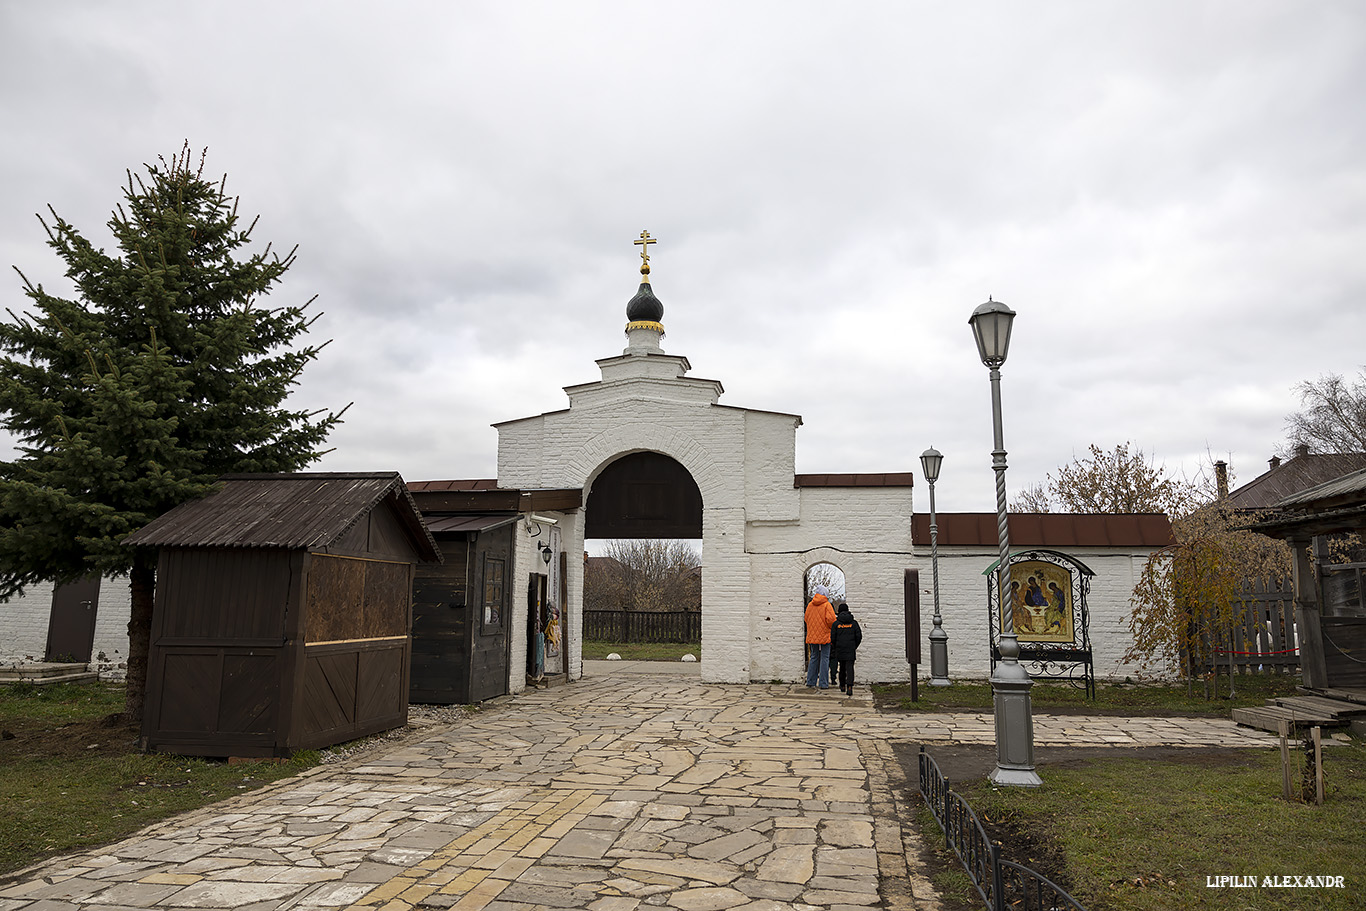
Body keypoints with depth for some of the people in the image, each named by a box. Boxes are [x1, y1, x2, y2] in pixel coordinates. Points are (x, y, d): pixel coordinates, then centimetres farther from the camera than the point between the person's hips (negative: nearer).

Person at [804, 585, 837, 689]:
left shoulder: (810, 605, 6)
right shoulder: (827, 605, -10)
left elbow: (806, 619, 14)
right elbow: (831, 619, -18)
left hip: (812, 636, 5)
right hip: (824, 636, -5)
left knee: (813, 658, 14)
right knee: (824, 659, -1)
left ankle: (811, 681, 13)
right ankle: (823, 683, -2)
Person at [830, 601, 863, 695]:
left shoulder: (836, 623, -1)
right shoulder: (853, 623, 2)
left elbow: (833, 638, -1)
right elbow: (859, 636, 2)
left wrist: (835, 648, 14)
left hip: (840, 649, 1)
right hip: (851, 650, -1)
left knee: (842, 667, 17)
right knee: (849, 667, -5)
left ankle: (842, 686, 26)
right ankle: (849, 686, -23)